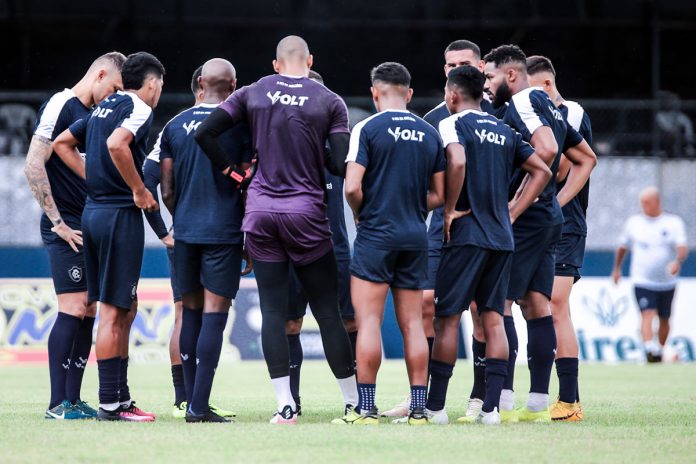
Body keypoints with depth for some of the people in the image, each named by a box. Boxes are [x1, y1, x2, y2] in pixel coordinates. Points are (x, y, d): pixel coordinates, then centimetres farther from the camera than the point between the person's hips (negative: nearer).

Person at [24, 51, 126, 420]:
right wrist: (57, 221, -16)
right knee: (73, 310, -12)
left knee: (88, 312, 7)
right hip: (67, 230, -9)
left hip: (89, 229, 9)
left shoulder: (94, 115, 17)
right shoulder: (60, 106, -10)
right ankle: (57, 404, -9)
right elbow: (33, 166, -16)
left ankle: (73, 400, 10)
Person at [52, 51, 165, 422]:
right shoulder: (139, 109, -9)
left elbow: (62, 143, 22)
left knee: (125, 307, 15)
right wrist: (139, 190, -17)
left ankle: (119, 395, 17)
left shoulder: (105, 107, 17)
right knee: (113, 310, -6)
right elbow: (116, 144, -28)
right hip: (120, 214, -9)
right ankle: (110, 404, -4)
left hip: (94, 209, 9)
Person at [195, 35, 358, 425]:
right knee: (328, 311, 6)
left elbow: (205, 133, 1)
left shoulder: (253, 94, 5)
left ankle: (286, 406, -3)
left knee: (273, 310, 3)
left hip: (260, 209, 2)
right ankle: (354, 402, 11)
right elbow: (341, 165, -8)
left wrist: (234, 172, 8)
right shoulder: (330, 102, -1)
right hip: (306, 213, -2)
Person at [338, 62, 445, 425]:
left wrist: (360, 214, 5)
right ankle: (418, 408, 5)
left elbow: (352, 187, -14)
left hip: (376, 233, -5)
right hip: (416, 236, 5)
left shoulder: (367, 129, -7)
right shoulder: (430, 134, 9)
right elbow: (439, 195, 11)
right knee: (412, 323, 7)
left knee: (368, 320, -3)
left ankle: (366, 408, -6)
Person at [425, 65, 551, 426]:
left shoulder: (453, 124, -5)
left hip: (465, 234, -6)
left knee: (447, 318, -1)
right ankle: (491, 407, 1)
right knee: (493, 318, 6)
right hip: (502, 237, 6)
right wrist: (511, 214, 13)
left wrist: (449, 211, -14)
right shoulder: (505, 131, 15)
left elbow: (457, 162, -24)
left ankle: (435, 406, 0)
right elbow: (542, 172, 16)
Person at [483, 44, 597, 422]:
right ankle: (538, 403, 10)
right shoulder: (548, 107, 19)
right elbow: (586, 159, 26)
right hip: (550, 219, 10)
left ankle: (502, 402, -13)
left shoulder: (523, 103, -10)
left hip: (524, 221, -10)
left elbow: (546, 150, -27)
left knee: (499, 303, -9)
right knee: (536, 306, 10)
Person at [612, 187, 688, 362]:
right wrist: (617, 268, 24)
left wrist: (677, 262, -34)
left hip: (667, 282, 1)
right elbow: (623, 246, 19)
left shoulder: (673, 222, -2)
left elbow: (682, 247, -14)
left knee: (664, 320, 12)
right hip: (642, 281, -1)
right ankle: (649, 349, -35)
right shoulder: (633, 222, 5)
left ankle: (660, 351, 30)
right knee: (647, 315, -21)